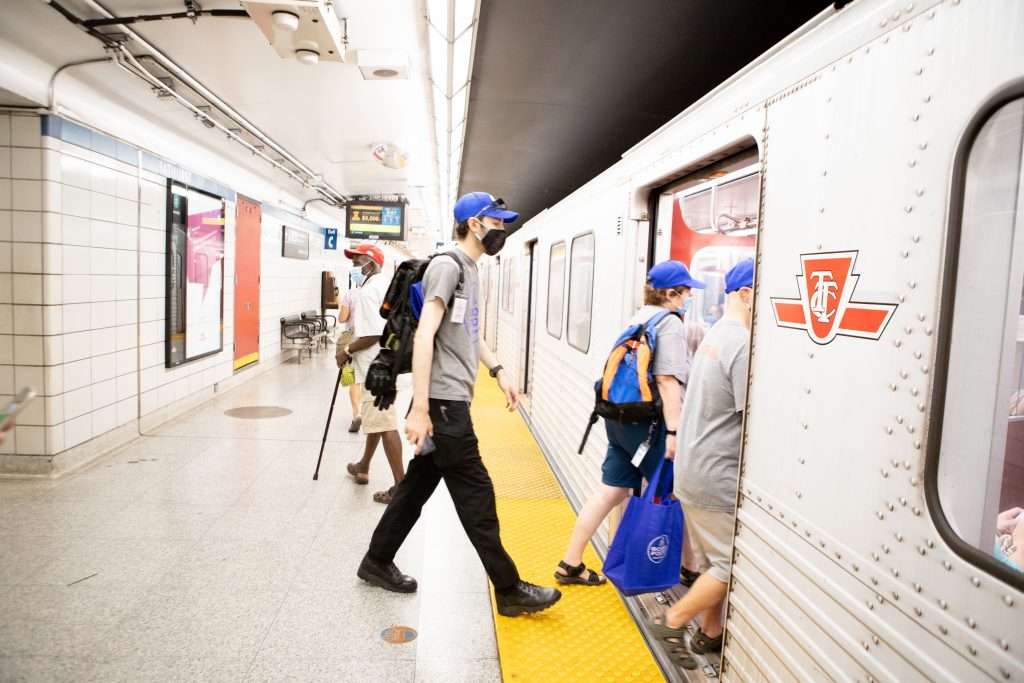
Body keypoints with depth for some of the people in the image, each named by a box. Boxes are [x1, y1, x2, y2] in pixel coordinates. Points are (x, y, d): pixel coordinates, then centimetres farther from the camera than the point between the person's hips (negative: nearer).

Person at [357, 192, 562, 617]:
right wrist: (420, 408, -24)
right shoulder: (448, 266, -11)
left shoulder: (470, 269, 18)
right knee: (476, 495, -2)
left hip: (453, 399, 9)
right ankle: (509, 590, 9)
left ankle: (377, 562, 31)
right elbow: (425, 335, -20)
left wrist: (497, 371, 18)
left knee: (419, 484, 16)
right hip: (443, 401, -9)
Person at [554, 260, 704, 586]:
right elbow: (667, 380, -19)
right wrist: (674, 430, -22)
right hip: (648, 422, -8)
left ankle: (570, 564, 14)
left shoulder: (639, 317, 16)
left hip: (620, 417, 8)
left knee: (611, 492, 11)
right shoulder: (670, 323, -10)